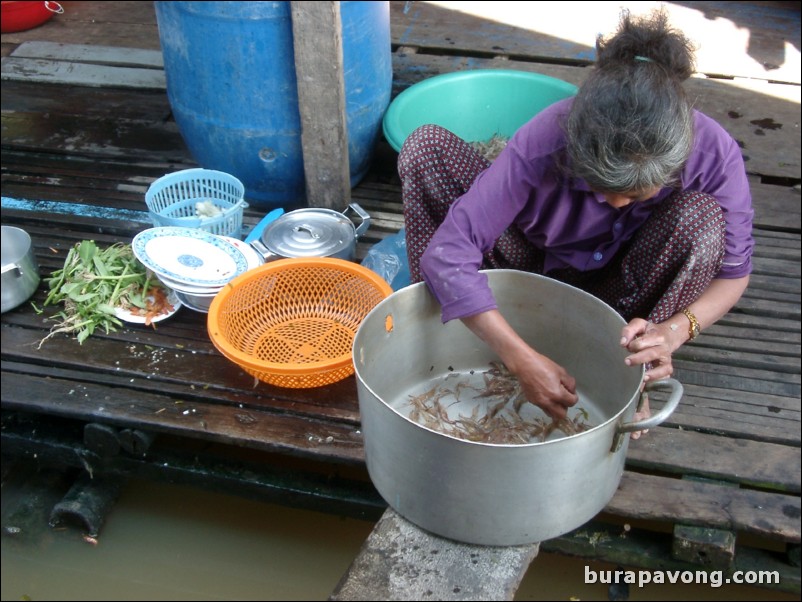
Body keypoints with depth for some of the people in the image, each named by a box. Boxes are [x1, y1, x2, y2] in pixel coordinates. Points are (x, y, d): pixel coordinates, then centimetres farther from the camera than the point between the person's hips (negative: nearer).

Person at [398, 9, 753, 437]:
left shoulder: (714, 155, -27)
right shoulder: (545, 140, -34)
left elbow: (733, 272, -13)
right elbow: (448, 253, -38)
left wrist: (674, 330, -34)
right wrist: (524, 361, -43)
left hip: (622, 290, 1)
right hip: (534, 266, -1)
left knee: (701, 217, -33)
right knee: (426, 147, -22)